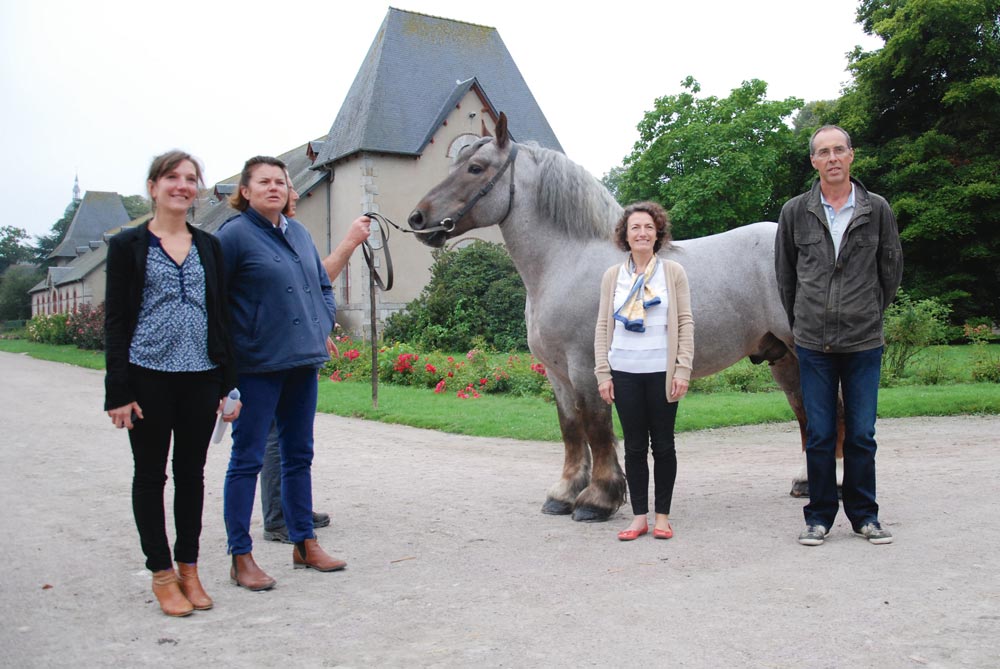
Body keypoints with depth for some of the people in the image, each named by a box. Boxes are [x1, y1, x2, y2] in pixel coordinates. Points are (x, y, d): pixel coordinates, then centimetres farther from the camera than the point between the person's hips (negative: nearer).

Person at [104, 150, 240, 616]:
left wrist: (228, 383, 6)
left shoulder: (209, 246, 10)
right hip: (149, 376, -3)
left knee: (192, 473, 10)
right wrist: (119, 391, -9)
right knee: (151, 474, 6)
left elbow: (221, 315, 11)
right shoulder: (128, 245, 1)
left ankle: (189, 569, 22)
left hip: (201, 377, 3)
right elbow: (115, 320, -2)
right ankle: (161, 574, 18)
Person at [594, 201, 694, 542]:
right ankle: (639, 516, 16)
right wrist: (602, 373, -1)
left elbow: (686, 323, 0)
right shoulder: (613, 275, 6)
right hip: (625, 372, 1)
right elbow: (603, 326, 5)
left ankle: (662, 515, 18)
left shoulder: (673, 272, 3)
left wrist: (683, 369, -8)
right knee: (634, 446, 7)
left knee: (663, 445, 6)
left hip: (662, 371, -1)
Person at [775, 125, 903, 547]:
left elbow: (891, 270, 13)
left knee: (861, 434, 6)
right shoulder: (795, 212, 2)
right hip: (813, 343, 0)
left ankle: (864, 515, 20)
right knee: (820, 435, 4)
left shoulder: (877, 210, 3)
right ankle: (819, 516, 16)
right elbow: (785, 274, 11)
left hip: (864, 341, 0)